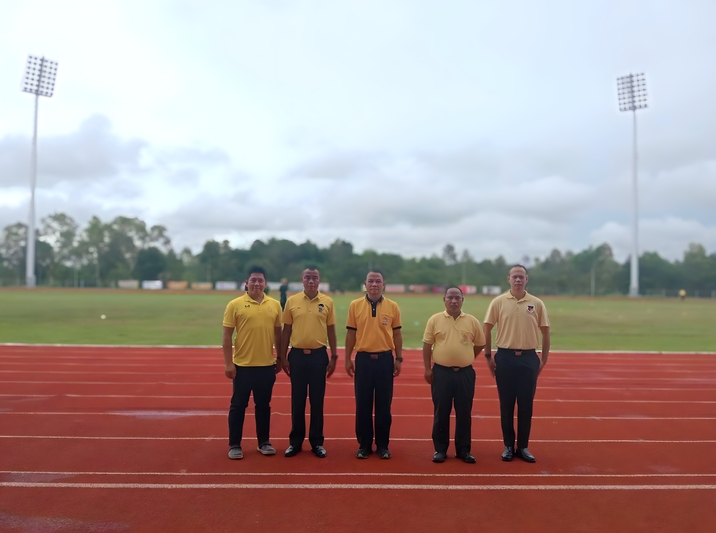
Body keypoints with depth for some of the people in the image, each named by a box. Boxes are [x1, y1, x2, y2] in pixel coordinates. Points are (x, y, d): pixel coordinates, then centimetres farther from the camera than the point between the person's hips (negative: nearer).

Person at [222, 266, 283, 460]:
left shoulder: (275, 305, 3)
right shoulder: (235, 305, -6)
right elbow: (227, 336, -5)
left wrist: (280, 359, 10)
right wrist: (228, 363, -8)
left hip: (267, 365, 3)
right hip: (242, 365, -3)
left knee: (263, 405, 14)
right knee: (238, 405, 8)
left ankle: (264, 442, 27)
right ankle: (234, 445, 20)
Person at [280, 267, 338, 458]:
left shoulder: (327, 302, 0)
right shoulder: (292, 301, 1)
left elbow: (331, 330, 5)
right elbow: (286, 331, 5)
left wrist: (333, 356, 2)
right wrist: (283, 357, 3)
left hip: (319, 355, 0)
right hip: (297, 355, 0)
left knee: (317, 400, 7)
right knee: (297, 400, 8)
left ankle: (317, 442, 19)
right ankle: (295, 441, 21)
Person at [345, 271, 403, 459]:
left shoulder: (392, 307, 1)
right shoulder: (355, 305, 1)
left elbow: (397, 334, 6)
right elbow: (351, 334, 4)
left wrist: (399, 359, 3)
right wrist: (348, 359, 2)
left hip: (385, 359, 0)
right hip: (363, 359, 0)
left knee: (384, 405, 7)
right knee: (363, 404, 6)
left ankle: (382, 445, 20)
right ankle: (364, 445, 19)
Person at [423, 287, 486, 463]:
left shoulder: (472, 321, 2)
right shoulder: (435, 320, -1)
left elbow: (480, 344, 13)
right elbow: (427, 345, 1)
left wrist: (465, 359, 12)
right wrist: (428, 368, -2)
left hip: (465, 373, 1)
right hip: (441, 372, -1)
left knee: (464, 412, 8)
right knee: (441, 412, 6)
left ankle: (463, 450, 20)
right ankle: (440, 449, 18)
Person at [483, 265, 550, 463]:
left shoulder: (537, 304, 1)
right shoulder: (498, 302, -2)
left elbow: (545, 332, 7)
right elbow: (487, 329, 1)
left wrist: (544, 359, 4)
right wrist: (488, 356, -2)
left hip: (529, 358, 1)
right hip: (505, 357, -1)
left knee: (526, 405, 7)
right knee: (506, 404, 6)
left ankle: (523, 447, 20)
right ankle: (508, 446, 19)